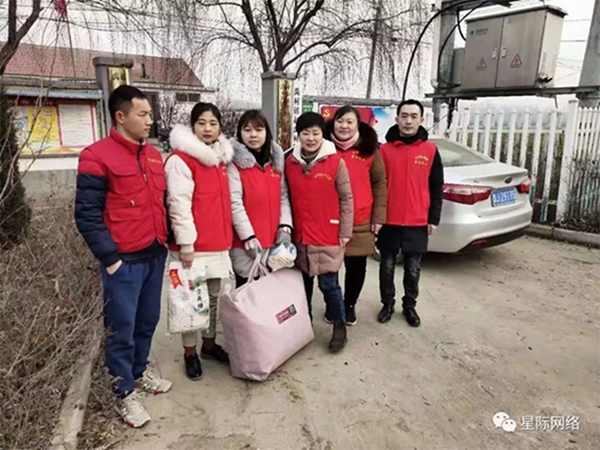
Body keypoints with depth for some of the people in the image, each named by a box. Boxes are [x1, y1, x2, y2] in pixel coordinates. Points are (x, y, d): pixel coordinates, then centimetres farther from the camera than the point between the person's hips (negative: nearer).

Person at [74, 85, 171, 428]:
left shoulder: (154, 155, 11)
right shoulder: (97, 156, -10)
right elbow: (87, 215, -12)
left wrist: (165, 242, 14)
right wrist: (110, 257, -13)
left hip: (156, 255, 7)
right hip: (124, 261, -6)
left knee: (148, 321, 18)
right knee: (122, 329, 6)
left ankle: (139, 372, 38)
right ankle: (125, 393, 23)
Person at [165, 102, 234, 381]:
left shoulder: (221, 157, 11)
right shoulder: (180, 159, -11)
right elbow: (179, 205, -16)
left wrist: (227, 235, 16)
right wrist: (186, 244, -18)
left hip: (219, 242, 7)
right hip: (194, 245, -7)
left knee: (214, 296, 17)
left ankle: (210, 344, 34)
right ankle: (190, 353, 22)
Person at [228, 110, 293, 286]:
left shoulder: (276, 159, 11)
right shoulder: (235, 162, -6)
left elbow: (283, 196, 10)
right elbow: (234, 203, -12)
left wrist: (285, 226, -3)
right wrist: (248, 236, -16)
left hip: (274, 241, 5)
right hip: (246, 243, -5)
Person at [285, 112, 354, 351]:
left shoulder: (336, 162, -7)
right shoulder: (290, 162, 3)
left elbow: (346, 199, -3)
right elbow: (287, 198, 9)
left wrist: (345, 232, -5)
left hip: (328, 236, -3)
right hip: (299, 236, 4)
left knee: (329, 284, 2)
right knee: (304, 283, 16)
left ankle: (339, 326, 22)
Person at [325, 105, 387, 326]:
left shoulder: (369, 150, 1)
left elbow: (380, 184, 4)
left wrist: (378, 217, -1)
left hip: (360, 223, 1)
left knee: (357, 267, 11)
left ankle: (349, 305, 33)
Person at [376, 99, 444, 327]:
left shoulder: (431, 150, 2)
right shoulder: (384, 149, -1)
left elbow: (437, 188, 5)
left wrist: (434, 219, 2)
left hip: (418, 223, 1)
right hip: (389, 221, 0)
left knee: (413, 269, 11)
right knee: (387, 267, 10)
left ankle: (410, 306, 30)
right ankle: (388, 303, 29)